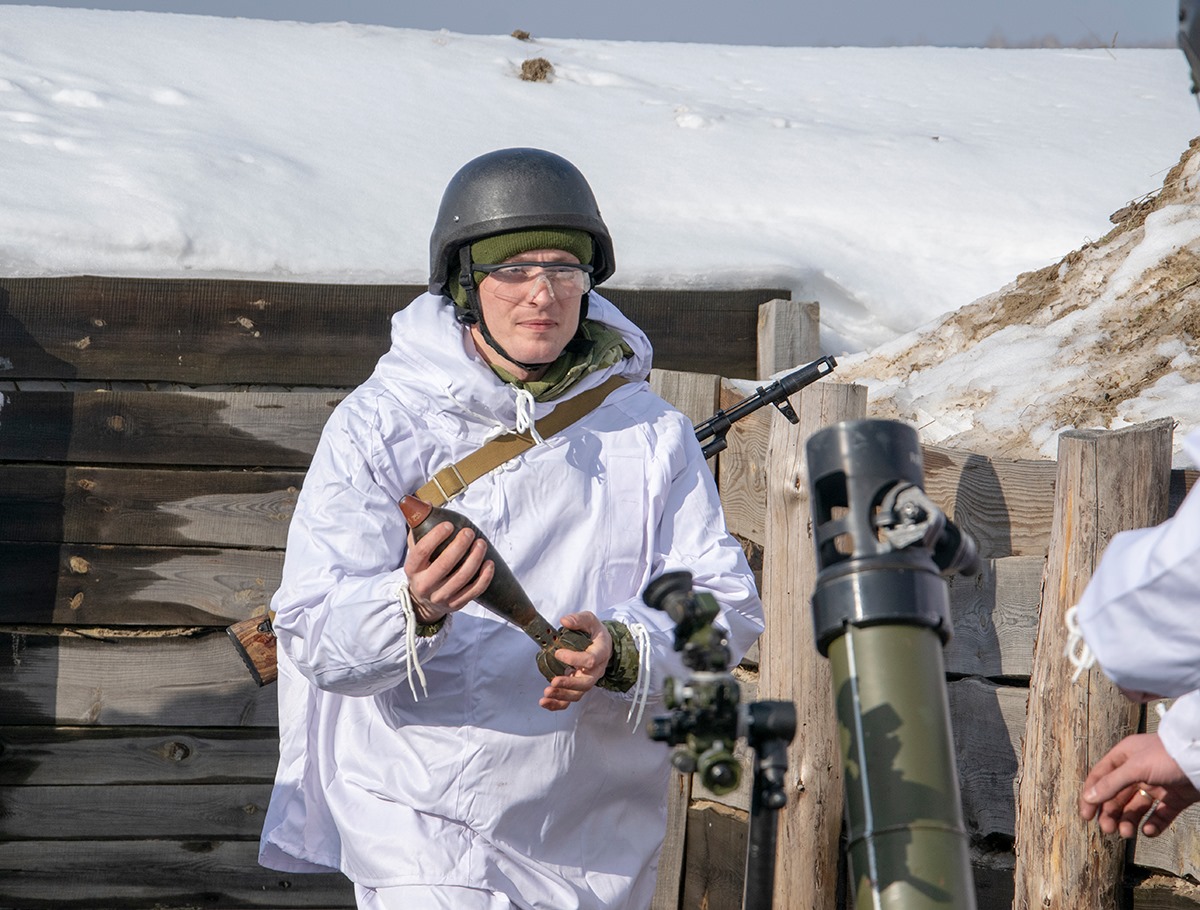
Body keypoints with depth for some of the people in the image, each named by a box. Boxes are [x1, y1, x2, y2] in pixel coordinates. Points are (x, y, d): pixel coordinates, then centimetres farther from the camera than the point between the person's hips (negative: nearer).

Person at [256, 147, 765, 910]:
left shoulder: (649, 432, 3)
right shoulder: (378, 426, -6)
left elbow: (726, 606, -3)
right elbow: (313, 637, -12)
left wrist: (621, 652, -24)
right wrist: (413, 608, -34)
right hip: (424, 816, -3)